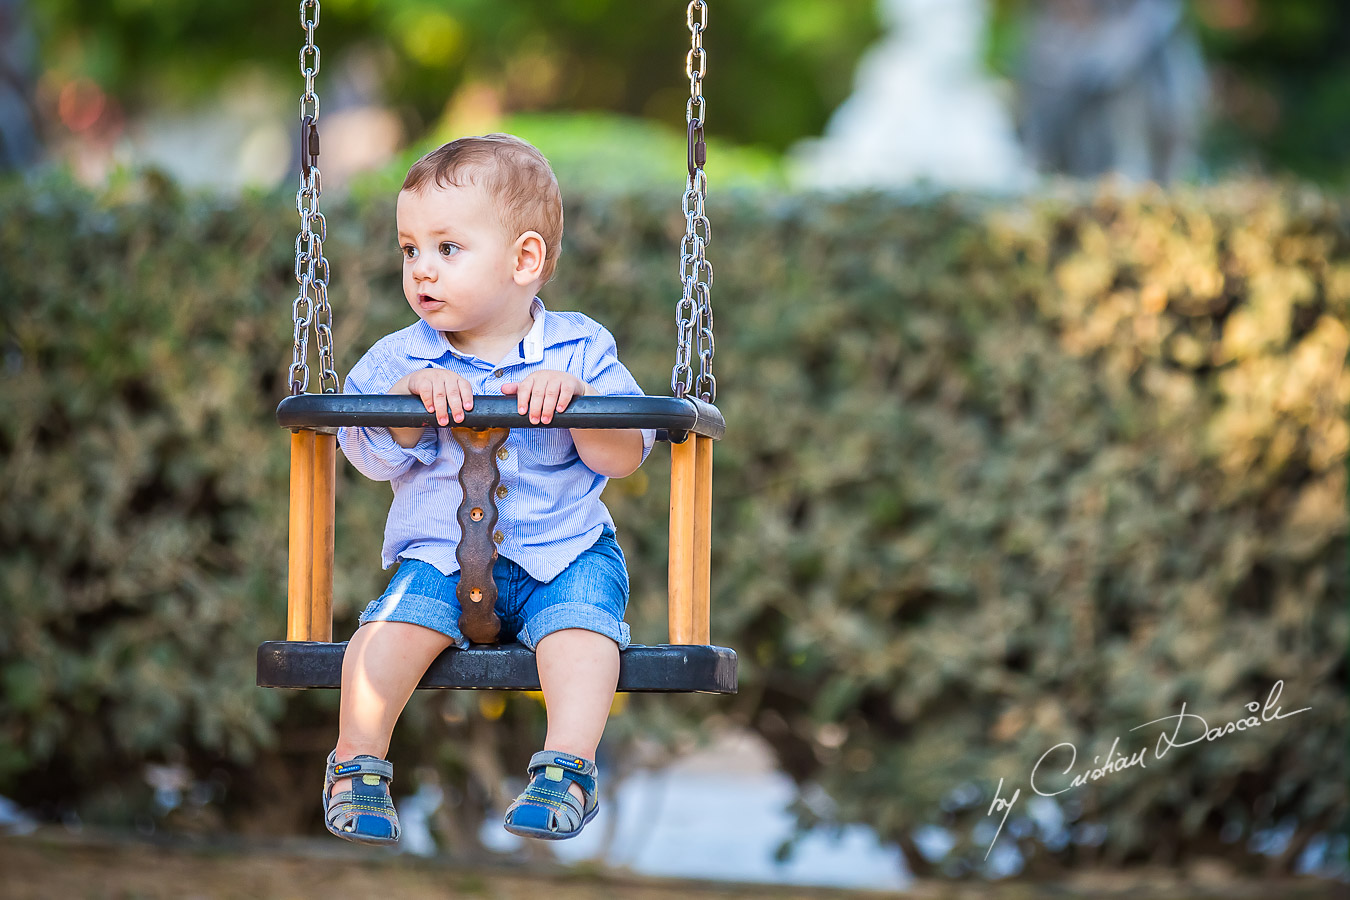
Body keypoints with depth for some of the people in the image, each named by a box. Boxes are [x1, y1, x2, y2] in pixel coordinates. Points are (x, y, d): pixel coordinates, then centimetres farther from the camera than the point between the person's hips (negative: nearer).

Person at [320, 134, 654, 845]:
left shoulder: (580, 350, 1)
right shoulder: (399, 359, 4)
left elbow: (625, 457, -6)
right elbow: (374, 457, -6)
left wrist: (573, 395, -22)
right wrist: (415, 394, -23)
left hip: (565, 552, 0)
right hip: (439, 553, 1)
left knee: (579, 624, -30)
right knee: (395, 622, -27)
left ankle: (566, 767, -28)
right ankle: (357, 766, -17)